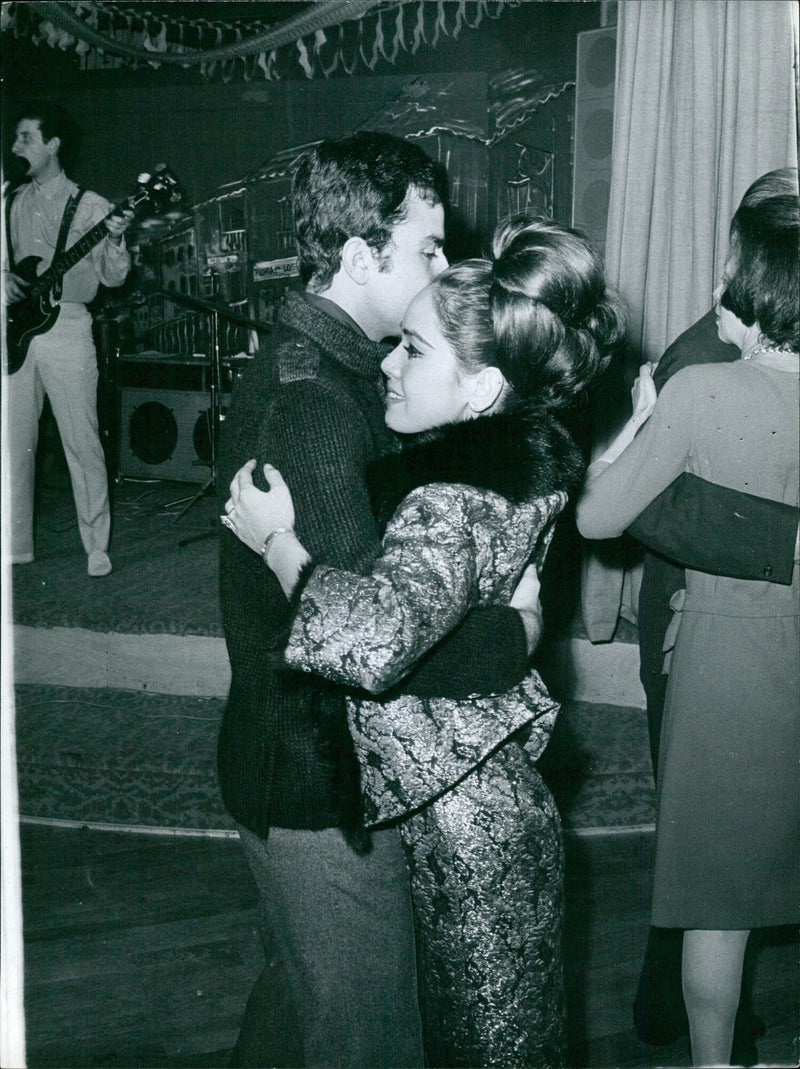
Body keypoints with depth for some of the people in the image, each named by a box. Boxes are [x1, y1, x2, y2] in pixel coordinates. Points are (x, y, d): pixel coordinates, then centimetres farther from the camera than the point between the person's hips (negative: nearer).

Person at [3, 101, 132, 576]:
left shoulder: (89, 206, -1)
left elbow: (112, 278, -3)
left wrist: (116, 242, -22)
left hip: (67, 328, -5)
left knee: (82, 443, -4)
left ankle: (97, 547, 4)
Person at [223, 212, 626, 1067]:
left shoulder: (450, 506, -29)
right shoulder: (529, 456, -1)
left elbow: (372, 640, -48)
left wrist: (276, 539, -33)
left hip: (463, 823, -9)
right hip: (502, 801, 9)